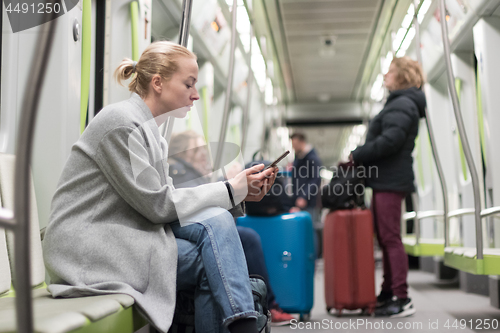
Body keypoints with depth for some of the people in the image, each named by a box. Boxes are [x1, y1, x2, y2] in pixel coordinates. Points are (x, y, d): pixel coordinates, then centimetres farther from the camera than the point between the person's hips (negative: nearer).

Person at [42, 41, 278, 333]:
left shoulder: (150, 132, 16)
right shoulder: (121, 123, -13)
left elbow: (169, 199, 8)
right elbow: (157, 204, -16)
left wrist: (243, 192, 0)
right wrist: (231, 191, -10)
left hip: (124, 237, 8)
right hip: (90, 249, -8)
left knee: (216, 221, -12)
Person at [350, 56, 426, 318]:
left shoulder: (402, 105, -10)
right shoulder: (399, 104, 21)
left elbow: (390, 141, -21)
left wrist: (357, 155, -13)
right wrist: (359, 156, 11)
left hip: (390, 181, -10)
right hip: (385, 180, 10)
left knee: (390, 238, -10)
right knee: (385, 238, 12)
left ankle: (402, 299, -8)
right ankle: (388, 293, 19)